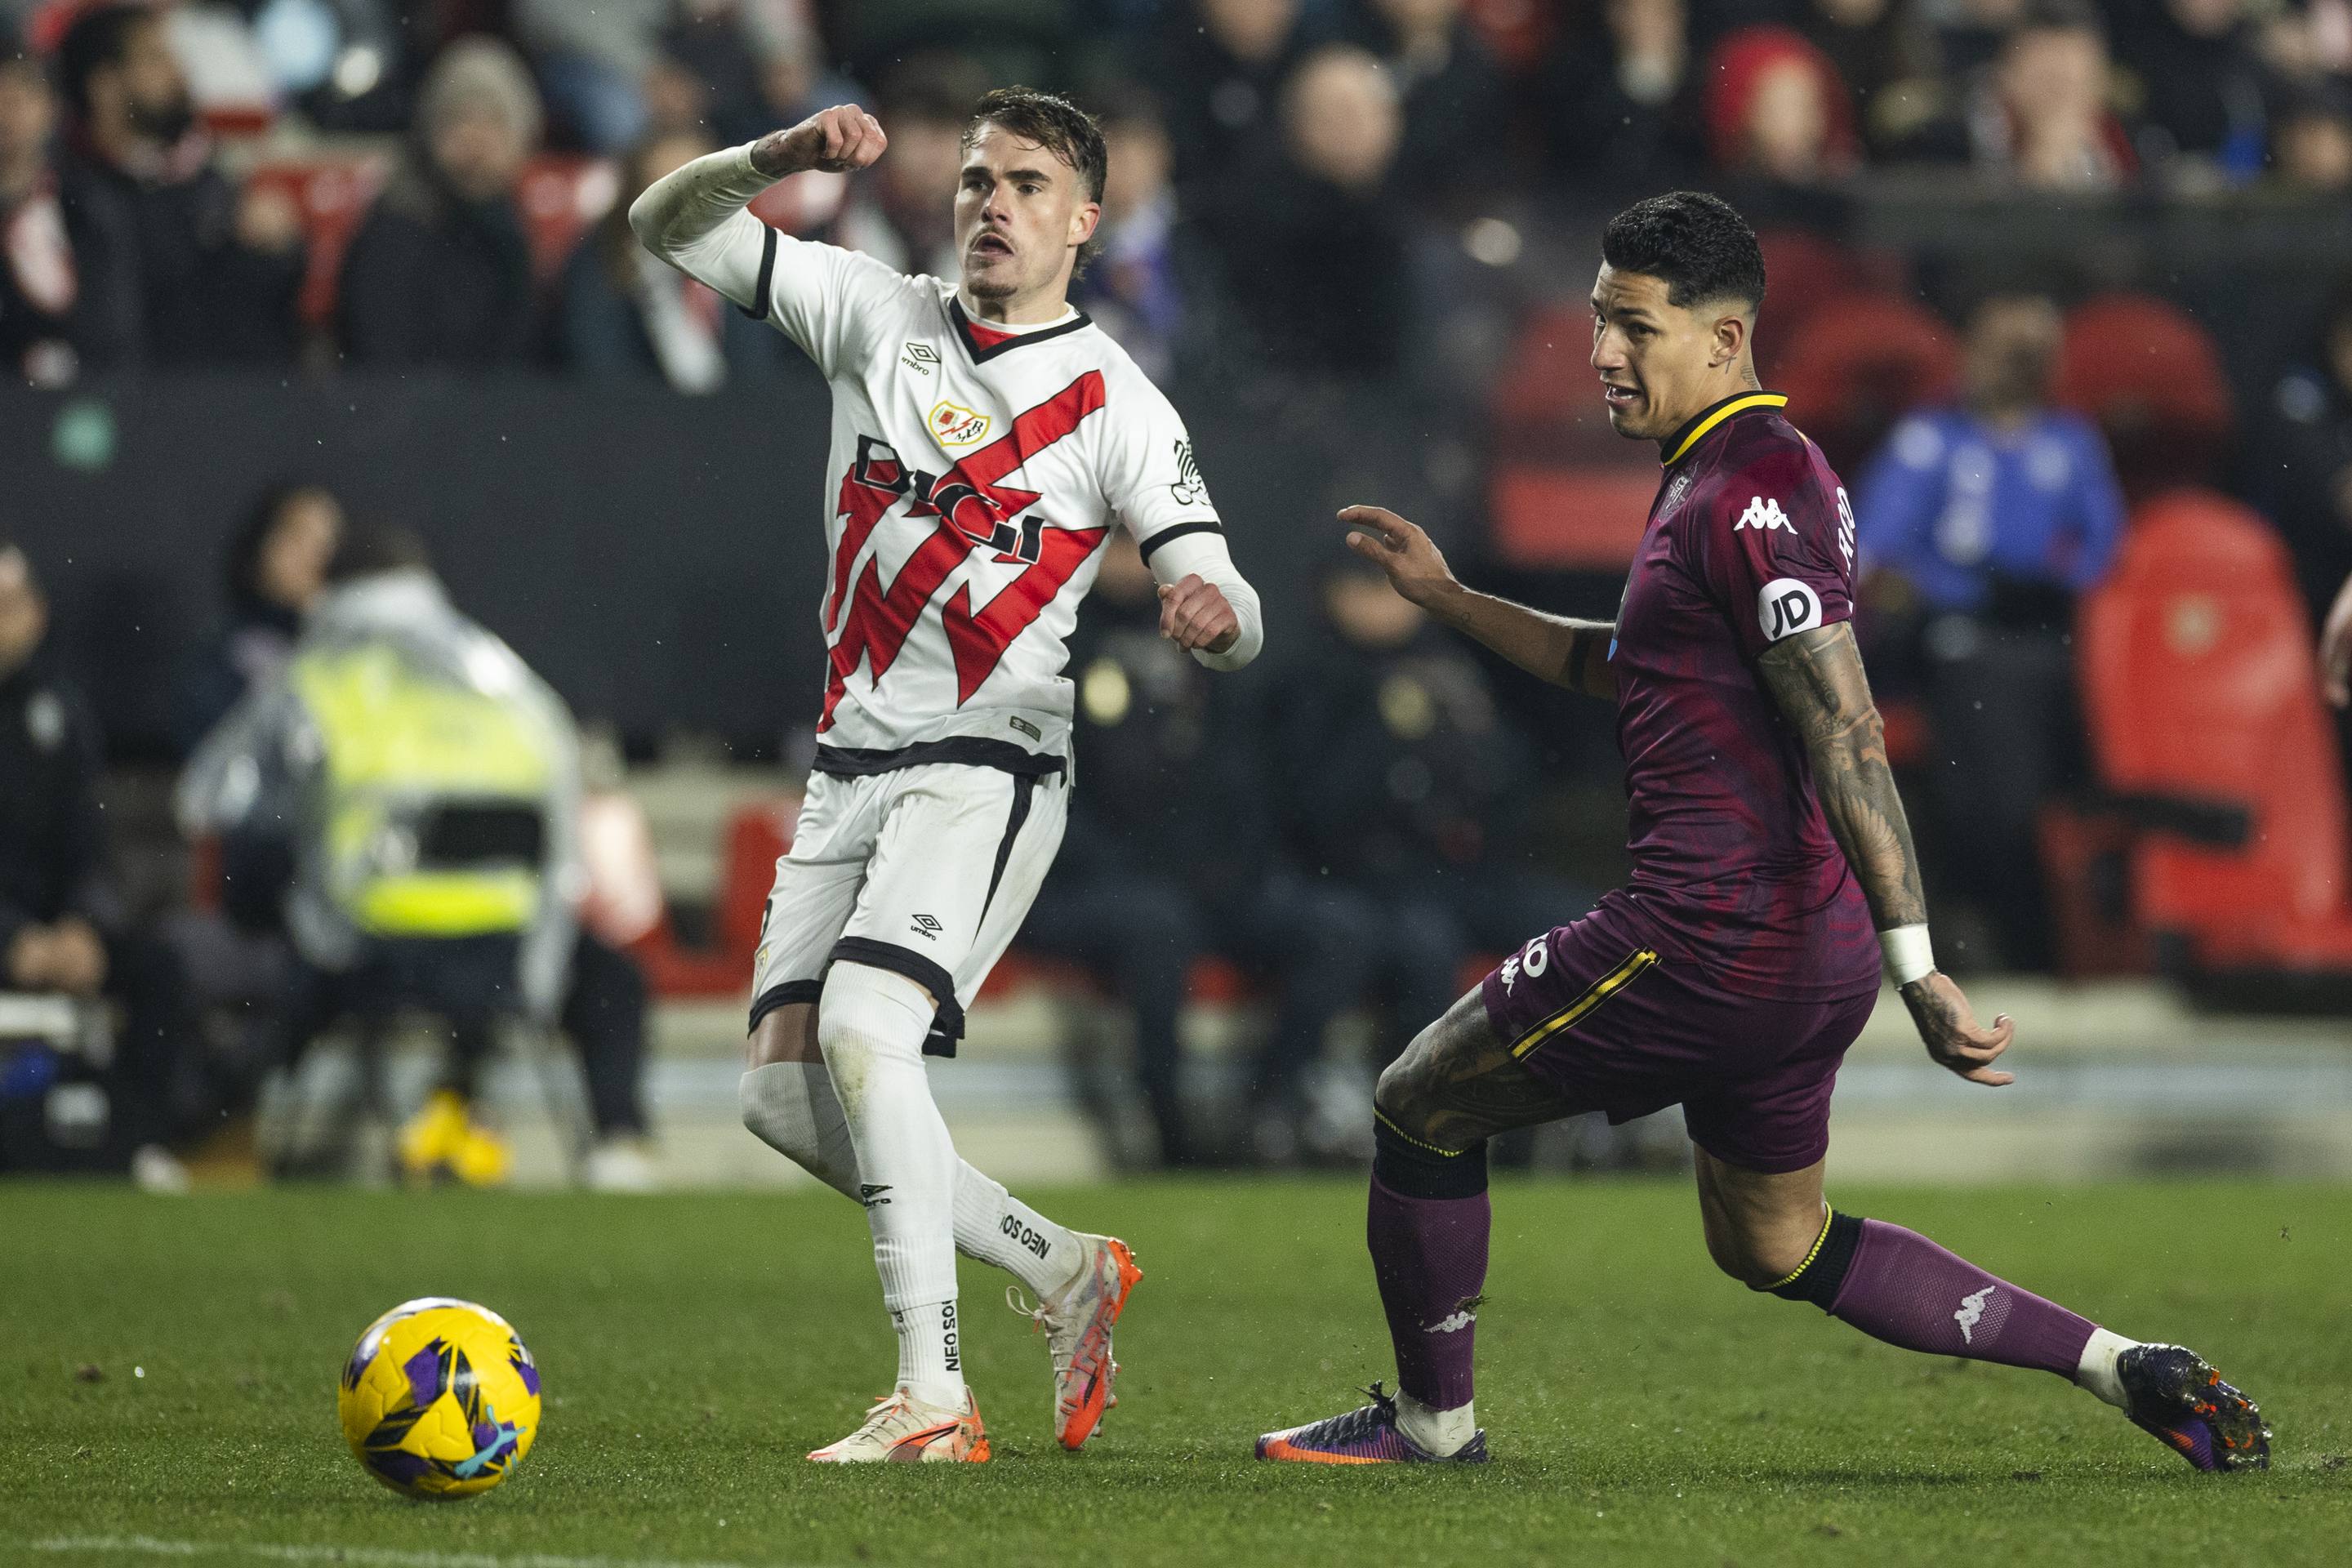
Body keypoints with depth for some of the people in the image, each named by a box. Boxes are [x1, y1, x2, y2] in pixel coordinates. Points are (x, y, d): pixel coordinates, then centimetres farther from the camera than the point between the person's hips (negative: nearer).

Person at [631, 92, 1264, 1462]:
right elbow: (670, 225, 7)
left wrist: (1213, 613, -32)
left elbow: (1231, 613, -7)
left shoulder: (1114, 403, -4)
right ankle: (1067, 1271, 18)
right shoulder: (878, 315, 7)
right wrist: (785, 156, -12)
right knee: (783, 1095, 1)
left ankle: (935, 1402, -27)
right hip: (854, 766, 6)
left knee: (863, 1027, -27)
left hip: (990, 770, -6)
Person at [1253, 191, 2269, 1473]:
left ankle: (1432, 1420, 21)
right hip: (1807, 956, 10)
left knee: (1420, 1111, 7)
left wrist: (1916, 971, -29)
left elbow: (1849, 737, -24)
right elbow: (1628, 669, 31)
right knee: (1778, 1249, 22)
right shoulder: (1719, 476, 15)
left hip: (1711, 936, -10)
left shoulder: (1750, 494, -17)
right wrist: (1446, 598, 27)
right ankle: (2122, 1369, 15)